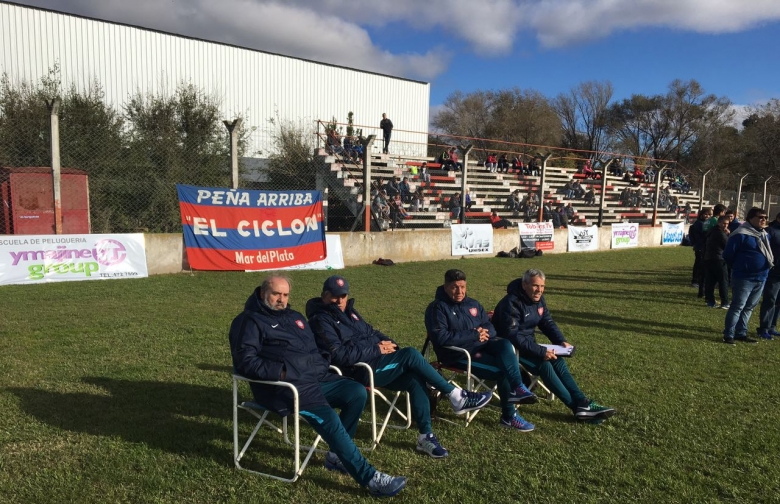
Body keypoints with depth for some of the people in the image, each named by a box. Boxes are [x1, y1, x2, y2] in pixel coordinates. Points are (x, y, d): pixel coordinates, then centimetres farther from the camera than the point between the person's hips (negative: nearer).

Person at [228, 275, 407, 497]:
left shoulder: (295, 317, 24)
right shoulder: (250, 321, 1)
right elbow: (245, 360, -10)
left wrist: (324, 361, 9)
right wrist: (280, 372, -20)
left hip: (318, 377, 8)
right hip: (287, 386, -8)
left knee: (357, 392, -13)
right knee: (330, 420, -27)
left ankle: (336, 454, 0)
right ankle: (369, 477, -20)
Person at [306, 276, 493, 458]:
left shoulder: (348, 311, 18)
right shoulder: (321, 320, -9)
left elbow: (370, 331, 25)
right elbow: (339, 355, -20)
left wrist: (386, 342, 2)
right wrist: (377, 349, -18)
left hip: (375, 362, 8)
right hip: (360, 371, -8)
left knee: (415, 380, -16)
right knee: (410, 354, -24)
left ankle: (426, 436, -8)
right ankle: (456, 396, -13)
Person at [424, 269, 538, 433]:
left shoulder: (473, 304, 14)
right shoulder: (437, 308, -9)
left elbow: (490, 327, 15)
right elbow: (441, 337, -21)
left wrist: (483, 332, -12)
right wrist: (474, 335, -21)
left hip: (480, 345, 7)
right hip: (458, 354, -6)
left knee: (505, 344, -24)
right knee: (501, 370, -20)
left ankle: (517, 388, -24)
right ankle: (509, 416, -5)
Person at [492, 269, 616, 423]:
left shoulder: (538, 299, 3)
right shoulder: (512, 303, -25)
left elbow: (548, 322, 11)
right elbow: (512, 336, -31)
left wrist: (561, 341, -8)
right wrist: (540, 351, -33)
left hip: (528, 343, 9)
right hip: (509, 347, -9)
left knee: (558, 361, -12)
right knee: (544, 364, -25)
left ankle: (582, 403, -15)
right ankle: (578, 406, -20)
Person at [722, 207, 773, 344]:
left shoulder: (764, 235, 13)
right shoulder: (741, 234, -15)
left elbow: (768, 253, 28)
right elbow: (728, 255, -13)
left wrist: (768, 264, 14)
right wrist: (738, 267, 0)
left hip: (761, 278, 8)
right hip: (744, 278, -8)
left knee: (749, 307, 14)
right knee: (738, 307, -6)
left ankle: (741, 333, 23)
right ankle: (728, 335, -1)